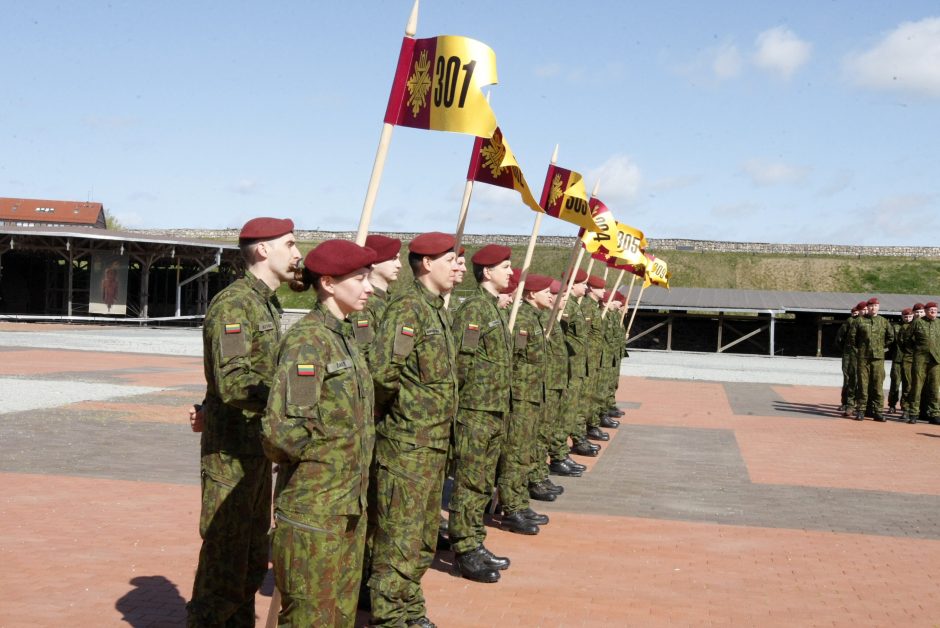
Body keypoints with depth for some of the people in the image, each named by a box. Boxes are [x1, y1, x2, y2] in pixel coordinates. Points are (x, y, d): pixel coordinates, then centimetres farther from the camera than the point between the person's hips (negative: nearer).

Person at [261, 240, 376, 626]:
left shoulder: (344, 336, 11)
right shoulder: (308, 340, -18)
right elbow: (282, 429, -27)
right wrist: (316, 457, -10)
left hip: (351, 505, 9)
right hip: (314, 509, -9)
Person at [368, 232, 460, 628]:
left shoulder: (438, 309, 13)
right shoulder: (408, 307, -16)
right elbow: (383, 371, -27)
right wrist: (396, 408, -11)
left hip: (435, 443, 9)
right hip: (407, 443, -9)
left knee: (425, 535, 17)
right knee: (399, 536, -1)